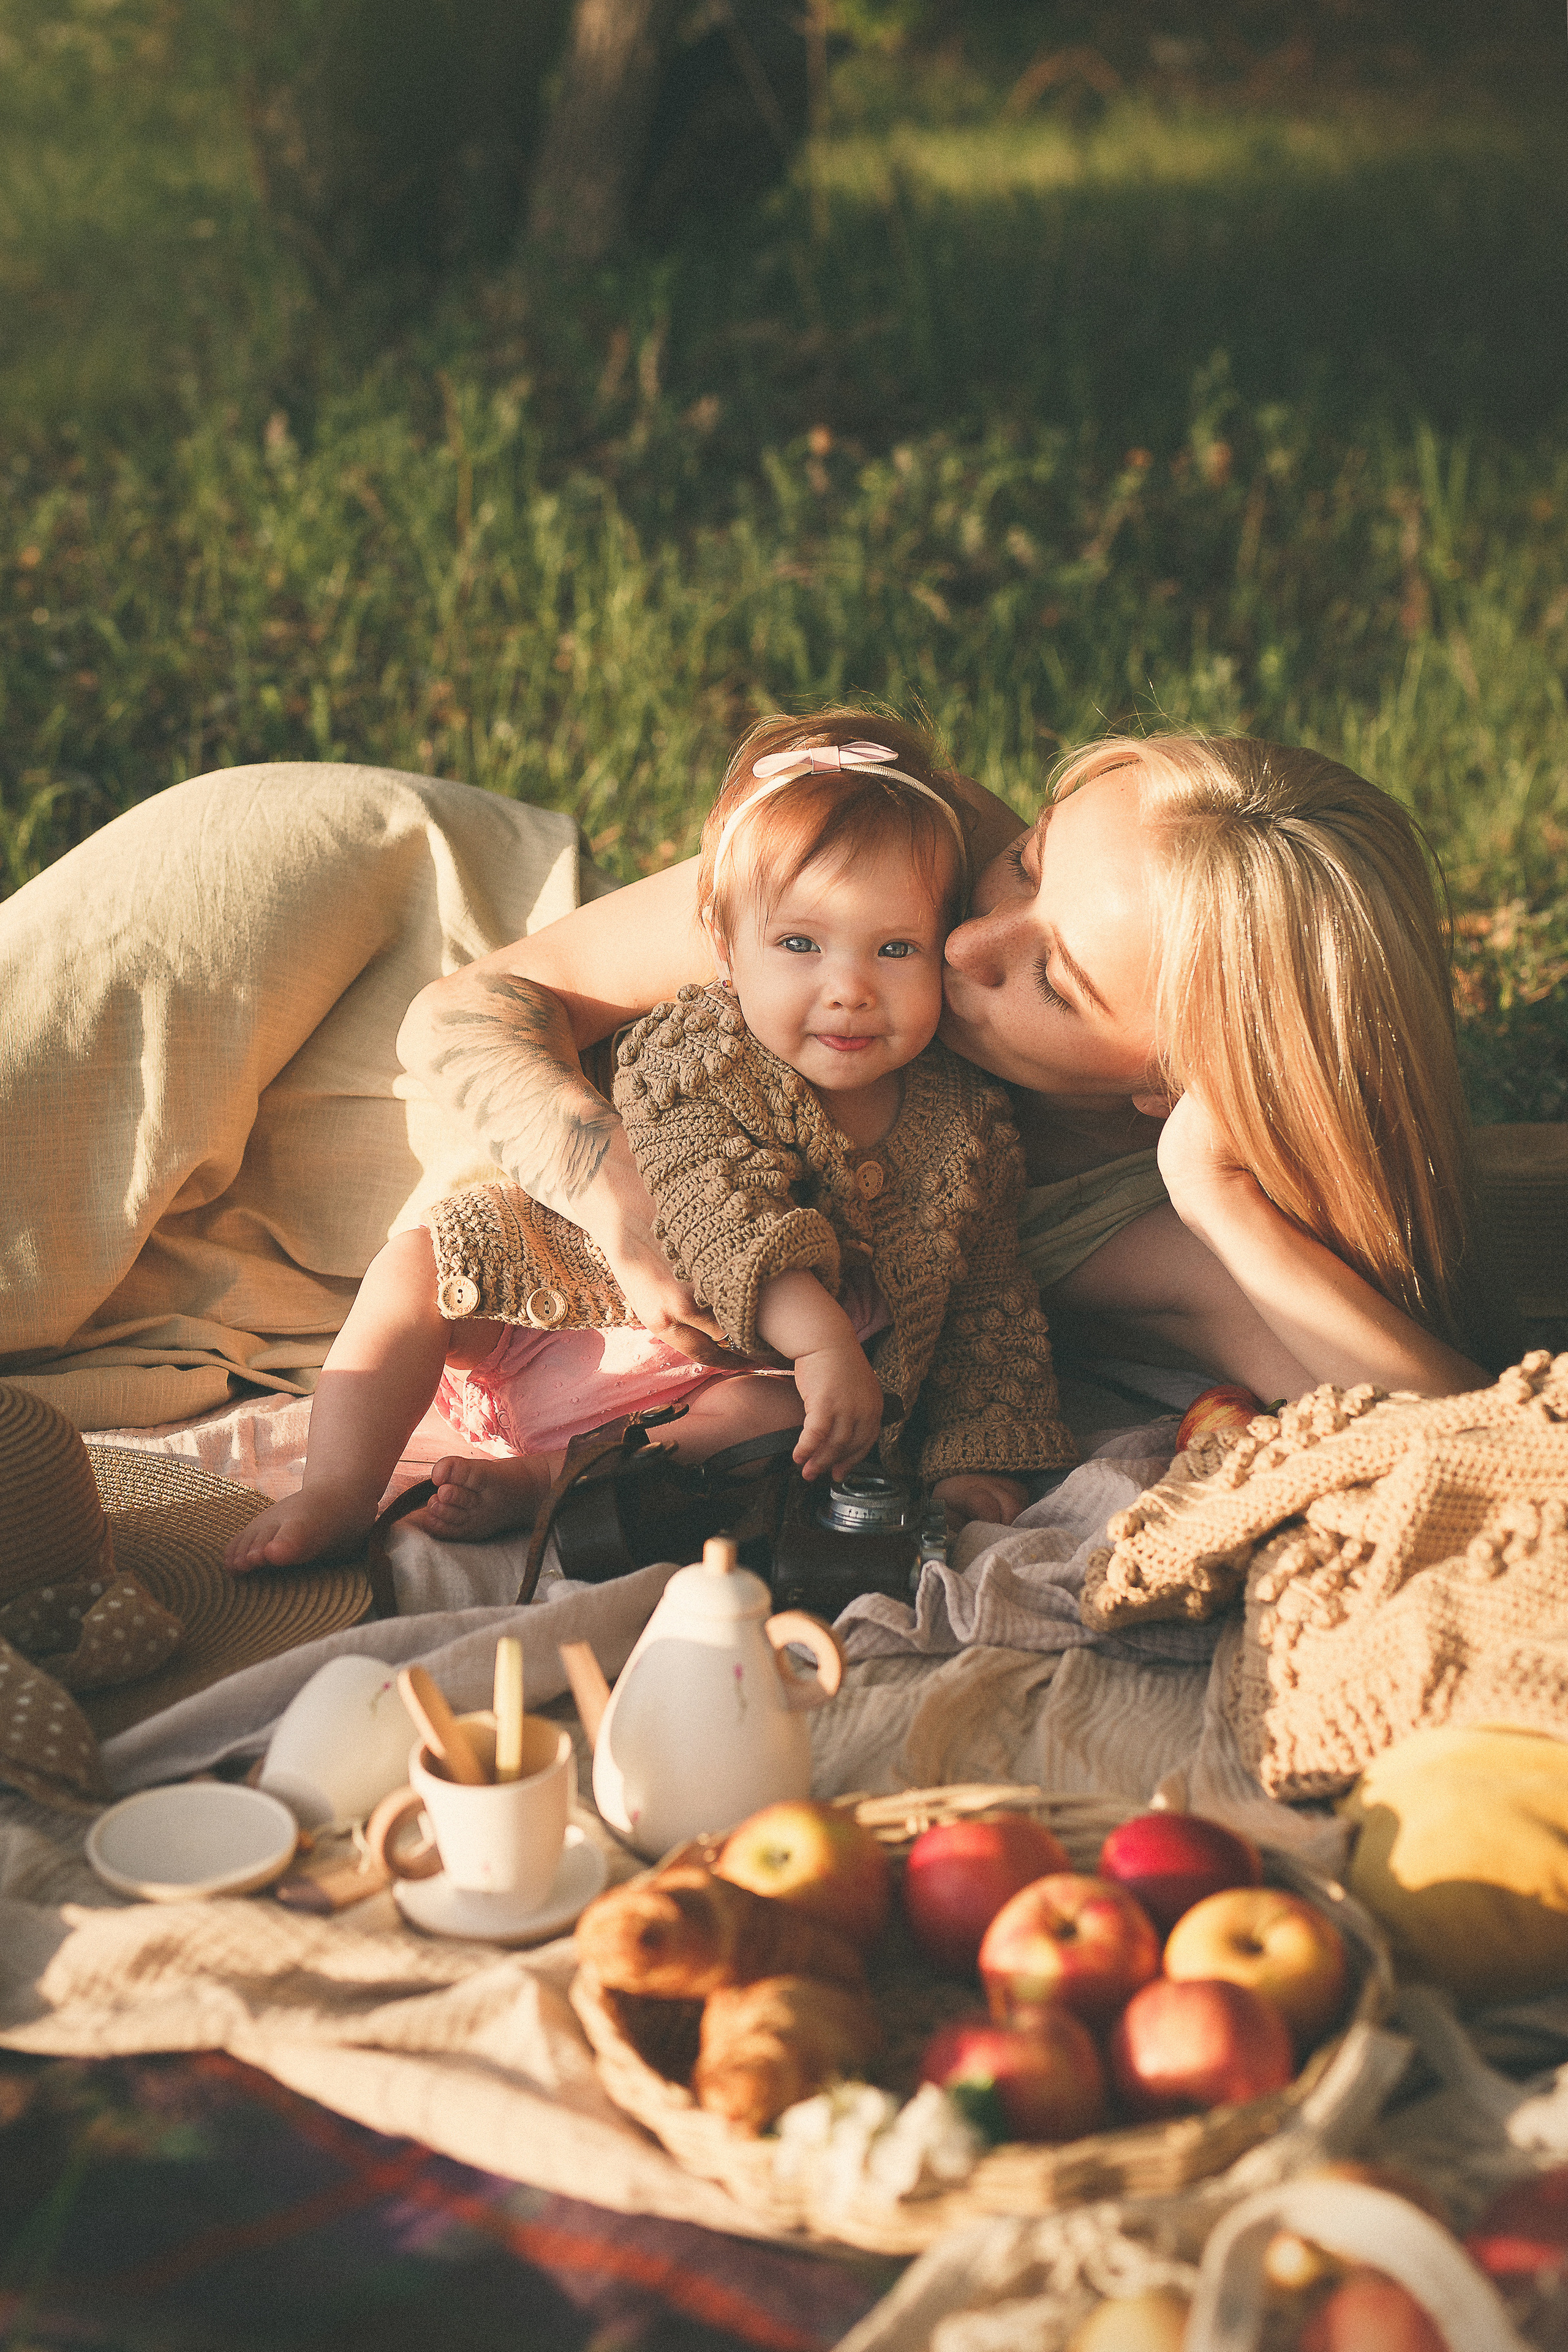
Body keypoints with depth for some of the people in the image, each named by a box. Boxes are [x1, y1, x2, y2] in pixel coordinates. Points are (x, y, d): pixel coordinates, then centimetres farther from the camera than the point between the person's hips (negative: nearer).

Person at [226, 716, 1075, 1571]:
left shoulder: (968, 1128, -6)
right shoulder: (691, 1057, -15)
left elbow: (988, 1310, 2)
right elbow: (724, 1216, -29)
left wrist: (980, 1456, -9)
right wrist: (821, 1338, -42)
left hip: (737, 1375, 0)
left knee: (777, 1413, -33)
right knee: (416, 1262, -12)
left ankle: (531, 1484, -33)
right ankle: (341, 1490, -17)